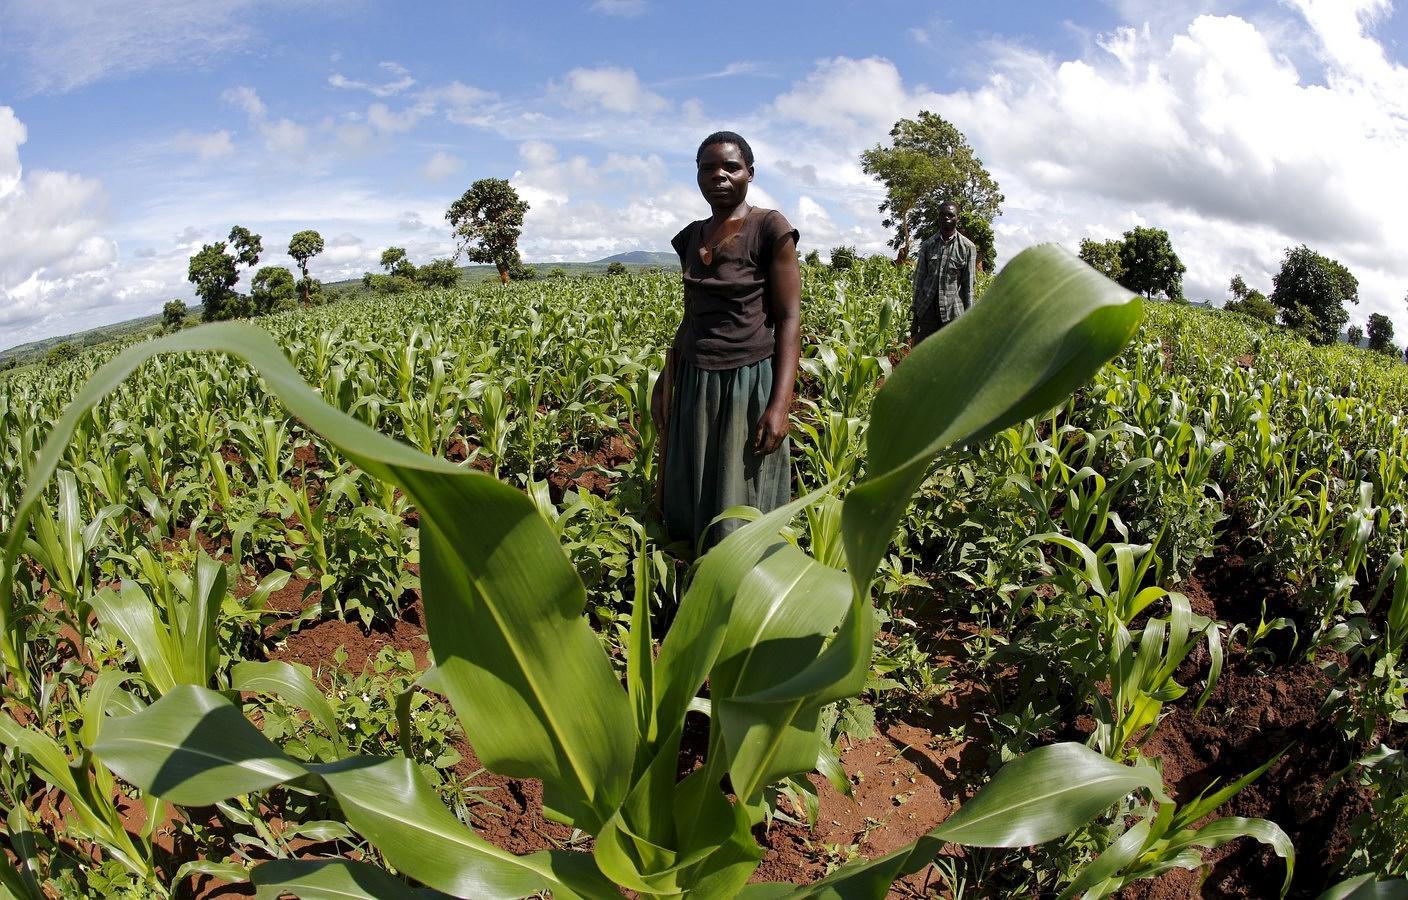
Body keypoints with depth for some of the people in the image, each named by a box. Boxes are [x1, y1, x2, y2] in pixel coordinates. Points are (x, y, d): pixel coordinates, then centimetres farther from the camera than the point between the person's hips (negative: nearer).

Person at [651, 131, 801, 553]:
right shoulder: (691, 238, 11)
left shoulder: (770, 228, -8)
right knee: (690, 504, 13)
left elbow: (789, 319, -11)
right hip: (694, 383, 6)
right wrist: (666, 380, 16)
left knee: (741, 516, 1)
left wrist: (781, 404, -18)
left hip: (750, 380, -6)